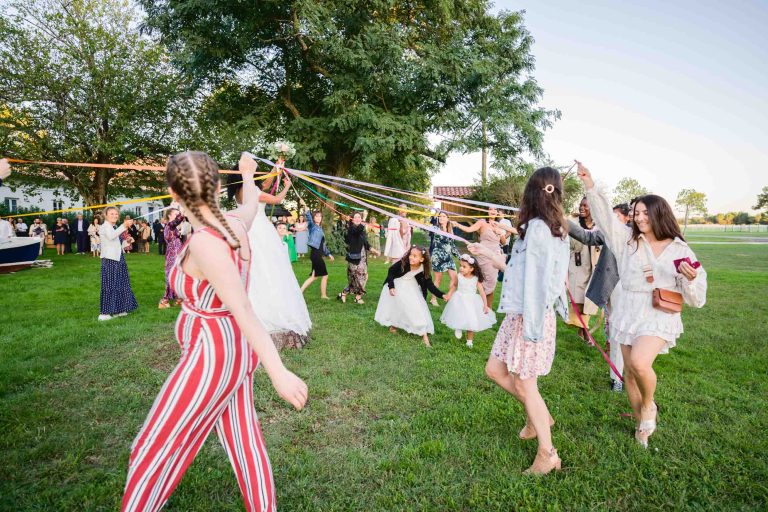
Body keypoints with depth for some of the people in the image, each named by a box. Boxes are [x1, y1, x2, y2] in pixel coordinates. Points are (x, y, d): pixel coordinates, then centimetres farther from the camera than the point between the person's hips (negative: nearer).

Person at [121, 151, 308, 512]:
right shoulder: (235, 223, -4)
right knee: (244, 439, 21)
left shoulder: (204, 242, -26)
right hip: (232, 348, 8)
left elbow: (245, 311, -31)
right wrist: (247, 174, 41)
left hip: (213, 354, -8)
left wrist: (278, 372, -31)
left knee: (153, 450, 11)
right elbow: (251, 204, 22)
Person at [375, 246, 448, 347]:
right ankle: (393, 325, 38)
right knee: (393, 305, 9)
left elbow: (430, 285, -19)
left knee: (417, 307, -6)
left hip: (411, 287, 1)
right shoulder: (403, 263, -30)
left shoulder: (424, 271, -26)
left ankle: (424, 335, -2)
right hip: (396, 285, 0)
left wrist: (442, 295, -31)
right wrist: (391, 286, -20)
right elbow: (391, 270, -15)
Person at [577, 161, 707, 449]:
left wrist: (691, 279, -20)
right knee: (630, 372, 10)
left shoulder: (679, 250, -1)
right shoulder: (628, 240, 4)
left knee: (640, 362, -26)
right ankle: (642, 423, 34)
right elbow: (605, 217, -7)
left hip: (659, 318, -3)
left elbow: (696, 299, 1)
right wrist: (590, 187, -18)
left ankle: (649, 405, 8)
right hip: (629, 315, 3)